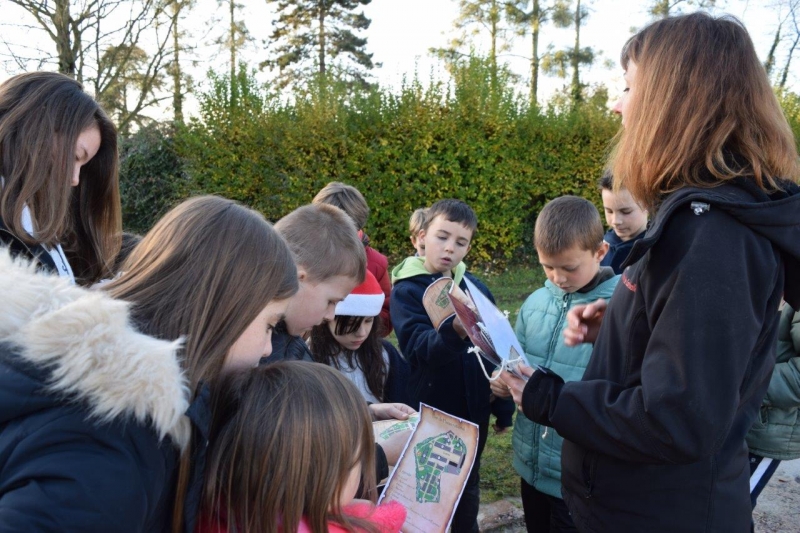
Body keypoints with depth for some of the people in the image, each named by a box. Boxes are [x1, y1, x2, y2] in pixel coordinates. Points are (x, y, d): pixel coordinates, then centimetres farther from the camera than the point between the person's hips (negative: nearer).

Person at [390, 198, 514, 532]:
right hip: (428, 414, -4)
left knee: (467, 493, 21)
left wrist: (504, 406, 10)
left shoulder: (476, 287, 1)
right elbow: (419, 348, -28)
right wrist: (454, 332, -47)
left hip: (473, 412, 4)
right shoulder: (406, 290, -12)